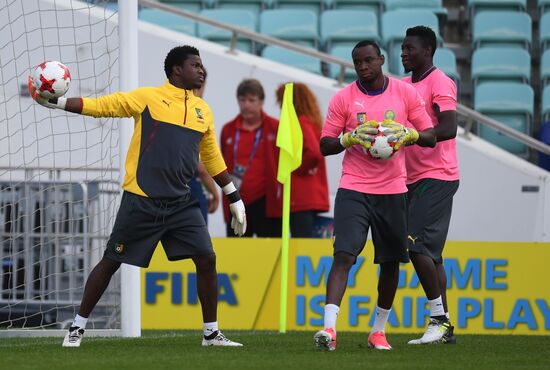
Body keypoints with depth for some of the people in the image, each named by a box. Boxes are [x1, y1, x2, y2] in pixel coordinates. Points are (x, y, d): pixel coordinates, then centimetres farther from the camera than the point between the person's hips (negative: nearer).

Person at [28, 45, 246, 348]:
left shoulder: (203, 111, 13)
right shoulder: (148, 98, -1)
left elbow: (213, 160, 21)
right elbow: (100, 106, -2)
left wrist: (235, 199, 22)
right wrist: (55, 102, -12)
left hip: (181, 203, 4)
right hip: (141, 201, -4)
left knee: (206, 259, -6)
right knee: (111, 262, 2)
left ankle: (211, 333, 6)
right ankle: (77, 327, 14)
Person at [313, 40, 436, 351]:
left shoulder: (406, 93, 4)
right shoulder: (343, 98, 1)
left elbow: (430, 137, 6)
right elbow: (325, 146, 3)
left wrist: (409, 134, -15)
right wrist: (351, 138, -16)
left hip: (393, 191, 2)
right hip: (354, 189, -2)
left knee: (391, 261, 8)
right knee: (344, 255, -16)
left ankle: (379, 330, 23)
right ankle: (329, 328, -24)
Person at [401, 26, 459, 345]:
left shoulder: (440, 83, -10)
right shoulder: (405, 86, 16)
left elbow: (448, 129, -22)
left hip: (436, 177, -9)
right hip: (413, 178, 9)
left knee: (417, 244, -16)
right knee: (429, 252, 7)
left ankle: (440, 318, -11)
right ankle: (444, 328, 9)